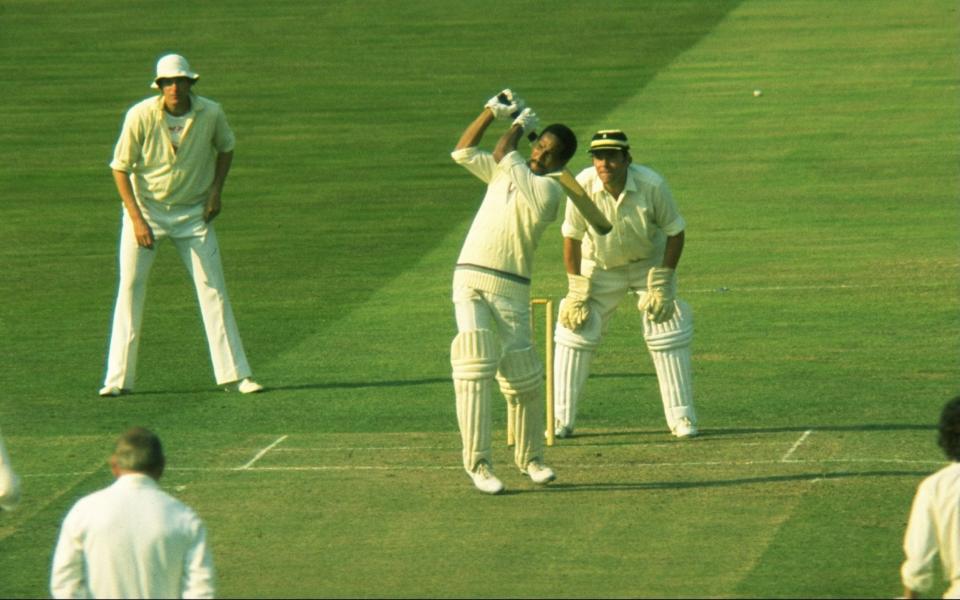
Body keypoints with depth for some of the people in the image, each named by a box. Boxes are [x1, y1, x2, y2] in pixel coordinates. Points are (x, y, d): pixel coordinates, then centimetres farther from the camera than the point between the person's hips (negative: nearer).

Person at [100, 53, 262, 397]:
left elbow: (225, 147, 10)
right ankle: (118, 378, 0)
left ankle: (234, 373, 4)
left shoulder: (211, 114, -12)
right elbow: (120, 168, -12)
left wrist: (216, 191, -2)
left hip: (193, 213, 1)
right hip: (145, 209, -1)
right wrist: (137, 220, -18)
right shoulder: (141, 116, -19)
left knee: (213, 289, -1)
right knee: (129, 288, -5)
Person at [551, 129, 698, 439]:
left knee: (667, 333, -6)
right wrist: (576, 291, -13)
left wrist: (662, 283, -18)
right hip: (600, 267, 1)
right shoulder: (583, 185, -25)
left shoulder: (652, 184, -28)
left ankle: (681, 417, 6)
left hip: (649, 263, -1)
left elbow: (675, 232, -15)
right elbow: (572, 238, -13)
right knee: (574, 331, -4)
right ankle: (561, 420, 4)